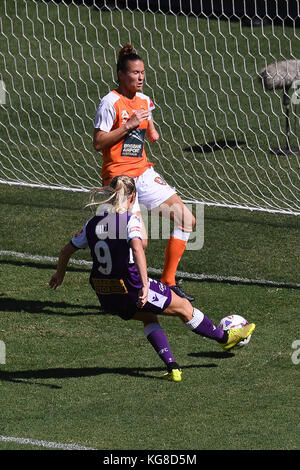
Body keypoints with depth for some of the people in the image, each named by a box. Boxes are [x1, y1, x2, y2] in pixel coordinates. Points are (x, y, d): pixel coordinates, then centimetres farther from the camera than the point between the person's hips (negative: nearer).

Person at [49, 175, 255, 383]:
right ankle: (224, 338, 35)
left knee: (149, 317, 32)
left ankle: (172, 366, 19)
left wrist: (60, 274, 32)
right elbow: (137, 248, -31)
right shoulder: (131, 220, -13)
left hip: (107, 299, 6)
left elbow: (67, 250, 14)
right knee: (183, 307, 16)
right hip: (132, 290, -6)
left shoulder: (93, 223, 5)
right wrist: (145, 285, -36)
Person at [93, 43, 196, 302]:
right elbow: (98, 142, -16)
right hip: (119, 176, -8)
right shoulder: (111, 102, -11)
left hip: (144, 172, 8)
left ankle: (168, 282, 11)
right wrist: (128, 126, -21)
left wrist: (152, 131, 8)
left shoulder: (144, 101, 10)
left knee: (186, 220, 3)